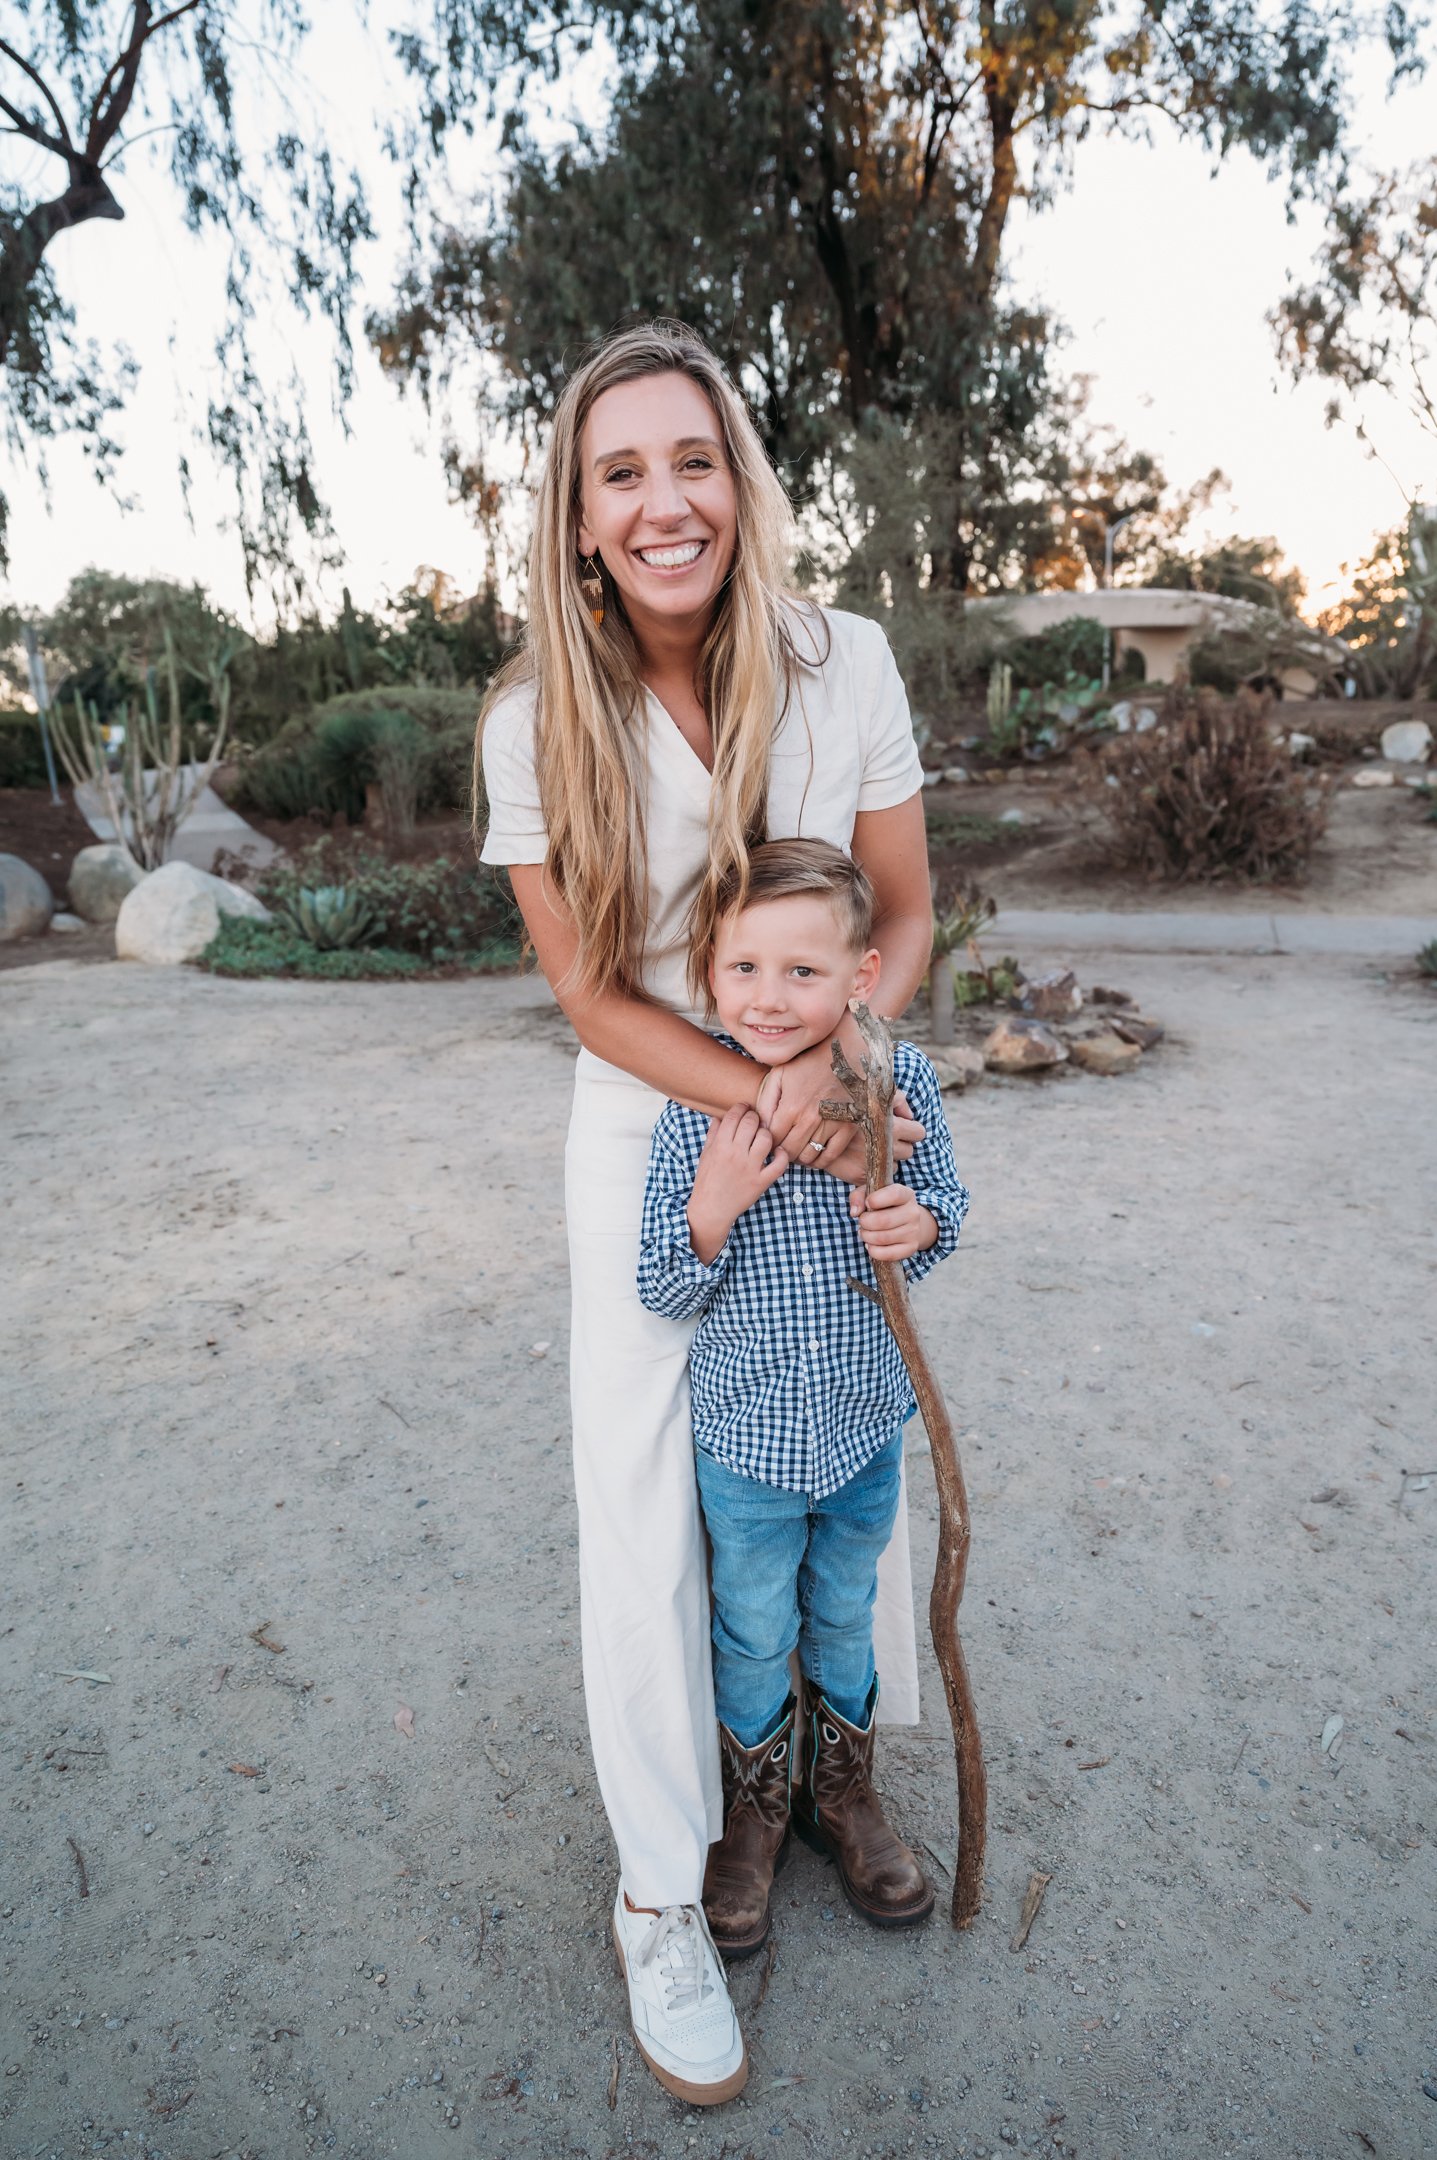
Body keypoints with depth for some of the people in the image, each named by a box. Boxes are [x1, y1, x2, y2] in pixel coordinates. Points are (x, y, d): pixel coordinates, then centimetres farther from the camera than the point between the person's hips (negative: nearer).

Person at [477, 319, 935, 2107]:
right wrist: (764, 1100, -22)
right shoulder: (536, 721, -14)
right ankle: (659, 1892, 25)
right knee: (643, 1506, 2)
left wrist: (836, 1054, -25)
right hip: (648, 1136, -1)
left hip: (838, 1111, 2)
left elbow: (905, 914, -6)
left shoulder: (844, 662, -12)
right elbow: (590, 990, -12)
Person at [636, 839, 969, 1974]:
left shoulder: (900, 1081, -15)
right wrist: (714, 1206, -31)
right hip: (749, 1433, -1)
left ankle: (845, 1790, 50)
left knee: (845, 1618, 25)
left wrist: (919, 1224, -22)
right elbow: (666, 1294, -13)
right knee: (755, 1636, 19)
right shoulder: (696, 1115, -18)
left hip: (864, 1421, 2)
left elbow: (946, 1201, 1)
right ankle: (757, 1807, 46)